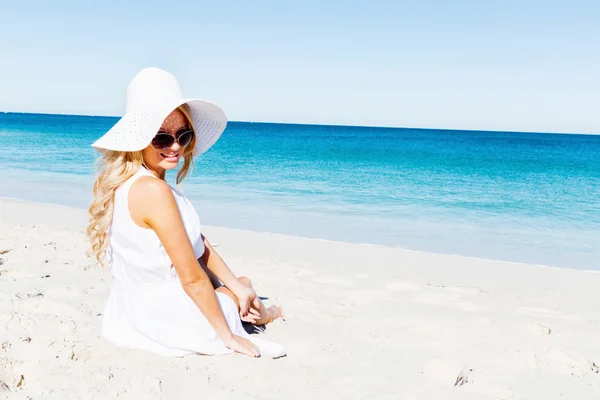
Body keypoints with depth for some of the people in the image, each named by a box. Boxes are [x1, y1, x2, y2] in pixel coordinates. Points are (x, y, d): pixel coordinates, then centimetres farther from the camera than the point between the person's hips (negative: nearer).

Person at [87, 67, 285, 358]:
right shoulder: (154, 191, -30)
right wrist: (227, 336, -14)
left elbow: (199, 245, 4)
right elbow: (192, 277, -25)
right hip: (163, 319, -8)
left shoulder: (128, 182, 1)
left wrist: (237, 286, 4)